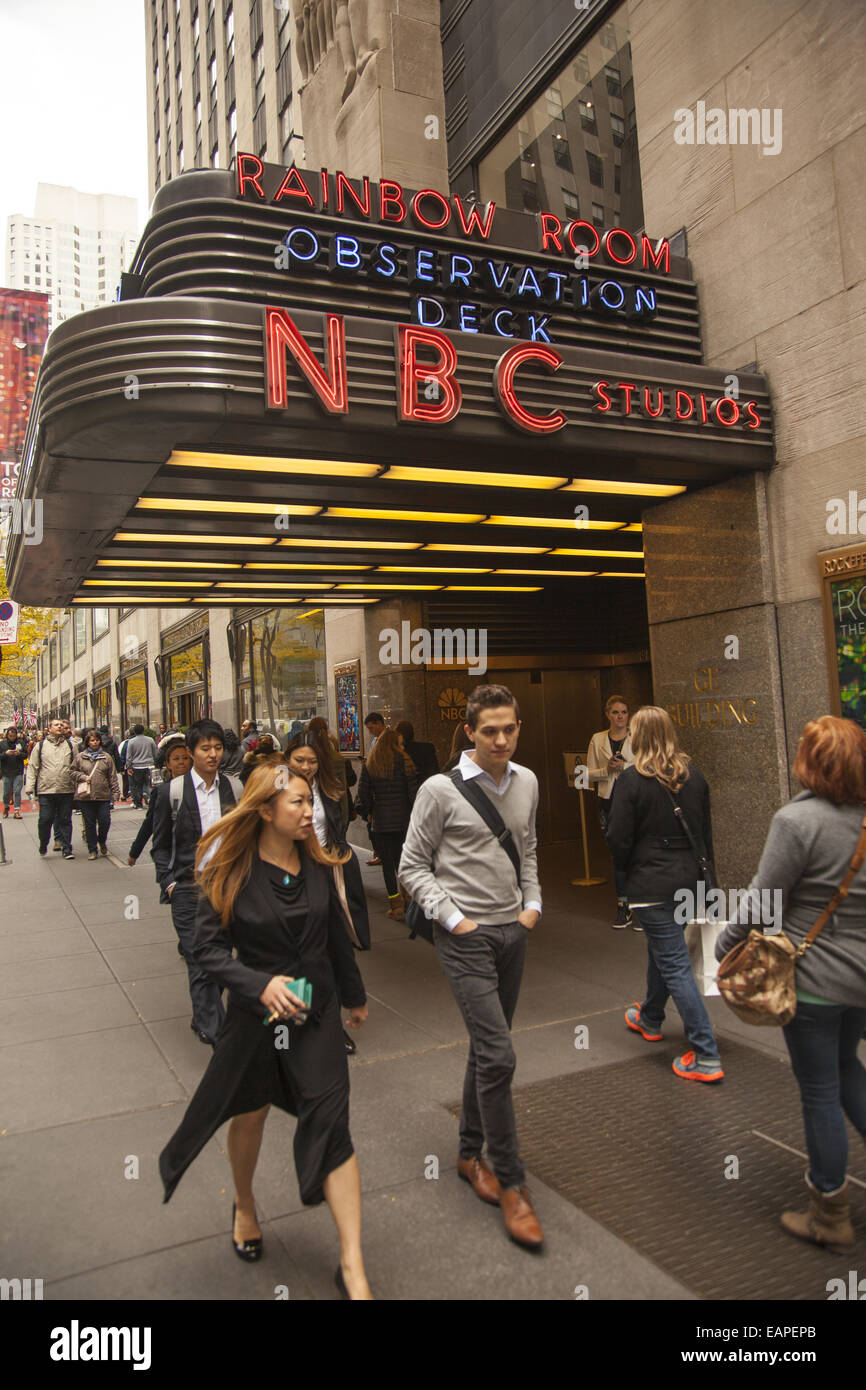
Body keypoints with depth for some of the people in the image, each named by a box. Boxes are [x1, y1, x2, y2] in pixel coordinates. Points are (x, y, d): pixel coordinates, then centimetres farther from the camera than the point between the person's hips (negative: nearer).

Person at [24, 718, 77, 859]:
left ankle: (66, 849, 12)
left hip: (66, 790, 1)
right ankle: (43, 846, 22)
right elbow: (32, 767, 4)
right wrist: (29, 786, -3)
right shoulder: (40, 746, 5)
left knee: (65, 820, 5)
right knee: (45, 820, 0)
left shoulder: (70, 746, 11)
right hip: (46, 791, -1)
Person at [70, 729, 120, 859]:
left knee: (105, 822, -2)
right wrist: (83, 777, -8)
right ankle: (92, 850, 16)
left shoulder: (106, 757, 6)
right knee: (89, 824, 5)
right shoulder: (79, 757, 5)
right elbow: (73, 771, 10)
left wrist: (115, 793, 1)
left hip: (103, 796, 0)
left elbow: (112, 777, 7)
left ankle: (102, 841, 27)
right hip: (85, 796, 0)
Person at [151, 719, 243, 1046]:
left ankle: (203, 1020, 33)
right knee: (201, 966, -6)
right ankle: (218, 1037, -1)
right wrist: (168, 883, -5)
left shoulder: (234, 789, 4)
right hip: (188, 890, -3)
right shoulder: (174, 791, -3)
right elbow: (160, 845, 4)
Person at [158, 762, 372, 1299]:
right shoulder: (231, 873, -13)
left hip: (317, 1012, 2)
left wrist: (354, 995, 19)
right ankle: (245, 1206, 50)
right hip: (254, 1012, -1)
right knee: (250, 1114, 18)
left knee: (332, 1124, -4)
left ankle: (353, 1268, 6)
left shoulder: (317, 864, -2)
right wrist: (261, 984, -25)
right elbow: (208, 947, -12)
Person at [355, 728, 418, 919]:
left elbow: (363, 793, 4)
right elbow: (413, 789, -6)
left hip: (381, 820, 0)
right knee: (401, 860, 13)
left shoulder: (369, 765, 3)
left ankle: (396, 905, 2)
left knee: (387, 863, 4)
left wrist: (366, 814, 17)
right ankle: (405, 897, 15)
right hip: (403, 818, 0)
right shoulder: (403, 761, -3)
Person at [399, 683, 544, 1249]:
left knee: (487, 1049, 16)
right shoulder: (441, 790, -11)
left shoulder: (527, 782, 6)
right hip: (466, 937, -6)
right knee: (498, 1055, -9)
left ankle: (471, 1154, 34)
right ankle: (510, 1183, 7)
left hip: (513, 931, 6)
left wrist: (533, 904, 9)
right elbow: (413, 866, -5)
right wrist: (453, 918, -11)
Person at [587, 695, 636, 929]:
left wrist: (624, 766, -16)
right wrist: (606, 769, -10)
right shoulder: (597, 740, 8)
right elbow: (589, 773, 8)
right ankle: (623, 908, 18)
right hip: (609, 802, 3)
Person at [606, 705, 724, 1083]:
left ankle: (706, 1056, 0)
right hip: (689, 879, 7)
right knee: (662, 950, 25)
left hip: (651, 884, -7)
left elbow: (618, 839, -13)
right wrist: (702, 871, 21)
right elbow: (706, 832, 12)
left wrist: (626, 867, 6)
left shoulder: (632, 779, -15)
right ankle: (650, 1019, 46)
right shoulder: (694, 776, 4)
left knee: (674, 965, -2)